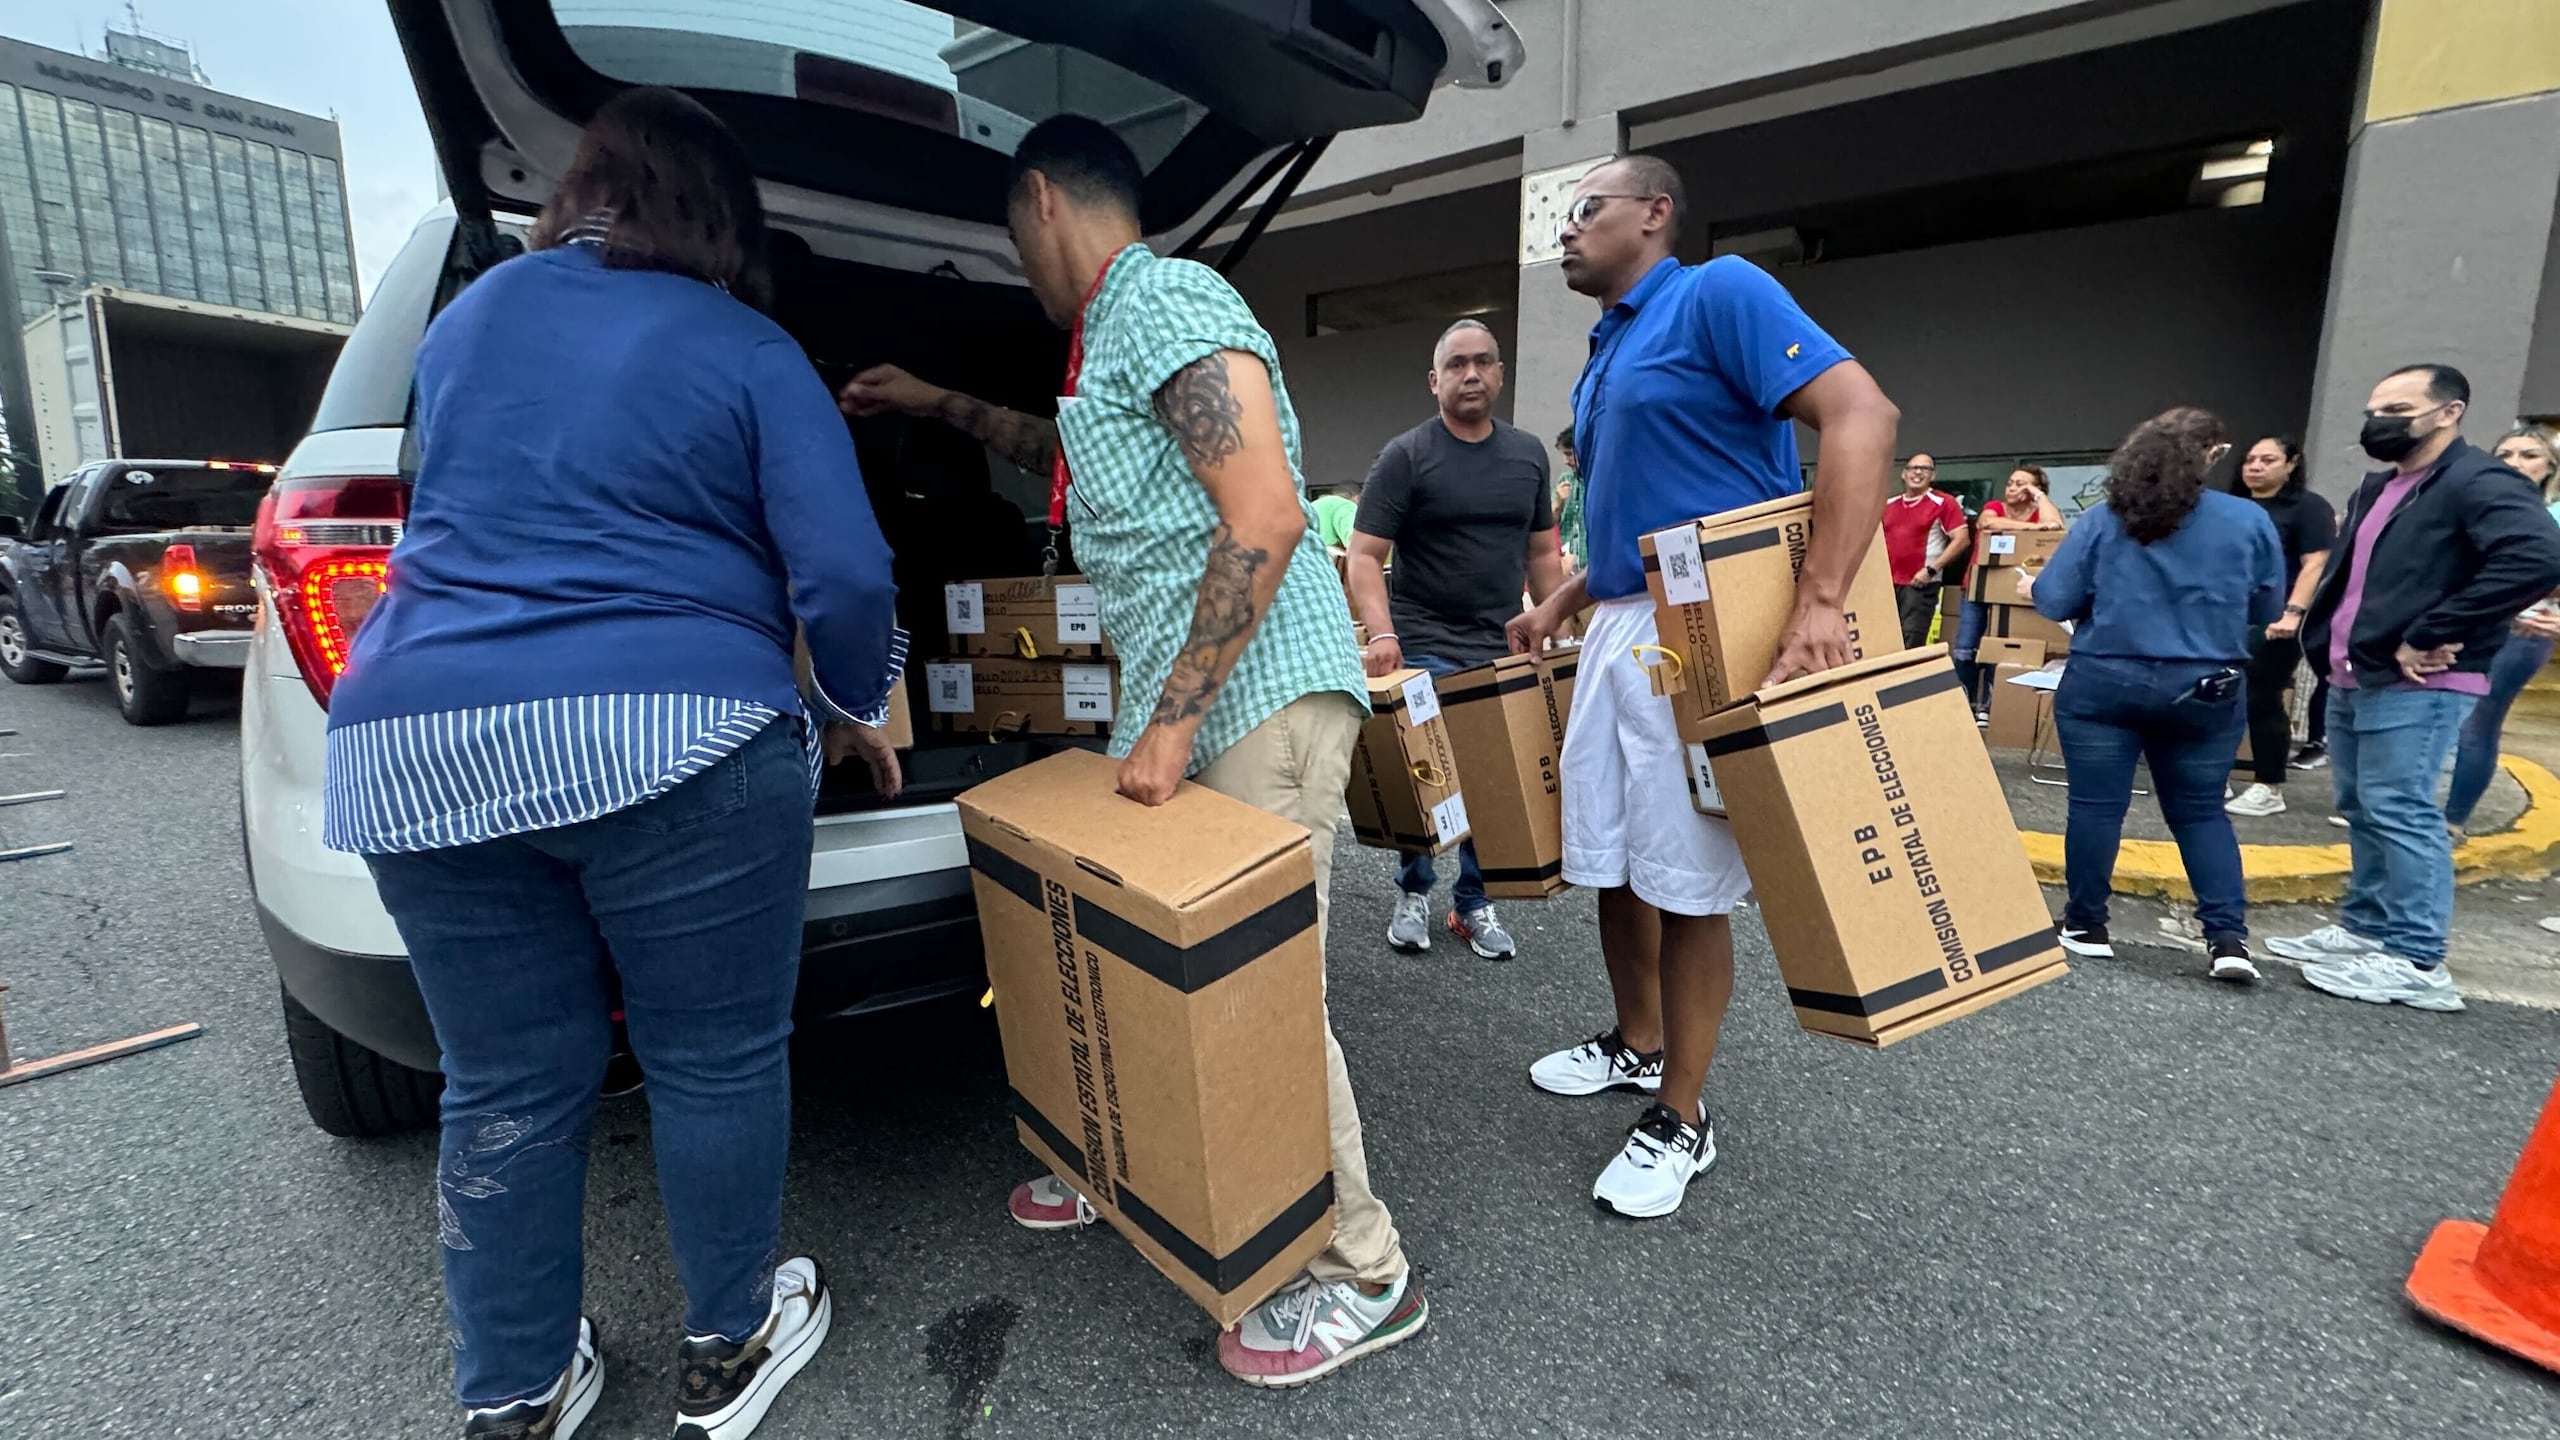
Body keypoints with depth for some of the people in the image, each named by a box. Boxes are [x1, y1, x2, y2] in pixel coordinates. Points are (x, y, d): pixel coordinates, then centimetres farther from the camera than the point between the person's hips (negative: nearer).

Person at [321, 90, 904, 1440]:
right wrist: (866, 709, 10)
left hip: (418, 744, 6)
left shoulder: (466, 316, 18)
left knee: (506, 1086, 15)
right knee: (715, 1062, 10)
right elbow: (845, 578, -7)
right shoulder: (749, 352, 2)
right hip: (668, 743, -5)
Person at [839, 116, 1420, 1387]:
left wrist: (1172, 720, -19)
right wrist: (935, 404, 47)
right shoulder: (1116, 332, 23)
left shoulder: (1166, 299, -9)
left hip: (1259, 691, -10)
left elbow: (1266, 519, -20)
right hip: (1176, 705, 10)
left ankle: (1361, 1276, 11)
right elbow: (1074, 452, 45)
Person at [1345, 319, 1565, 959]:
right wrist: (1382, 634, -24)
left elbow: (1542, 552, 16)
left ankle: (1474, 903, 23)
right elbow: (1364, 555, -10)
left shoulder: (1528, 454, 10)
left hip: (1504, 652, 4)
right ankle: (1413, 892, 23)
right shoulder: (1405, 455, -4)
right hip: (1425, 651, -4)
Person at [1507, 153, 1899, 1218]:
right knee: (1611, 861, 13)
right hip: (1615, 630, 9)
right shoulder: (1603, 357, 20)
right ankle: (1637, 1045, 34)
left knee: (1687, 881, -1)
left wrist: (1821, 600, -27)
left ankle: (1681, 1117, 14)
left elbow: (1861, 414, -18)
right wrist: (1559, 602, 17)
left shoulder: (1719, 293, -5)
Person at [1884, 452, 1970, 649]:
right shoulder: (1888, 505, 13)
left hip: (1920, 584, -5)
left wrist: (1931, 570, -14)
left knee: (1910, 645, -7)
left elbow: (1961, 539, -9)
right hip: (1887, 583, 5)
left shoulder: (1944, 502, -2)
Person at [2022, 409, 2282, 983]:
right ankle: (2228, 937, 9)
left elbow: (2054, 600, -5)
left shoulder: (2102, 519, -6)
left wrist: (2034, 587, 17)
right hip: (2206, 689, 2)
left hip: (2103, 681, -1)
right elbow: (2267, 609, 8)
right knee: (2200, 811, 14)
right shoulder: (2251, 522, -2)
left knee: (2096, 805, 6)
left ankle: (2085, 925, 16)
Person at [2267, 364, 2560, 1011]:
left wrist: (2428, 637, -24)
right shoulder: (2376, 489, 16)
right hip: (2351, 679, 9)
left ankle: (2417, 963, -1)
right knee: (2361, 811, 14)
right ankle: (2365, 928, 25)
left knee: (2399, 813, -8)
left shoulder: (2480, 484, -11)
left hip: (2417, 686, -9)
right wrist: (2326, 643, 11)